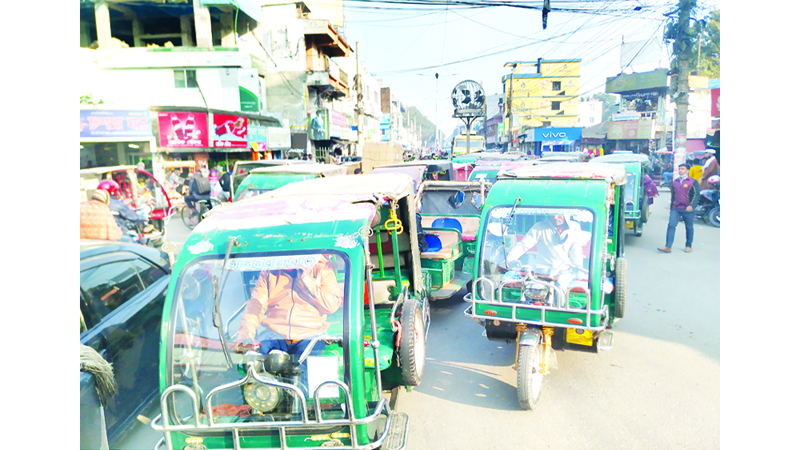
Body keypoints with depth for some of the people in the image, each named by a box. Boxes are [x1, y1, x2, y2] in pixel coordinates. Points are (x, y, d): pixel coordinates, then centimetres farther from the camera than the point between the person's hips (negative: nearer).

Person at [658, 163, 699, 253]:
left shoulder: (692, 182, -1)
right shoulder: (675, 182, 14)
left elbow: (696, 195, -8)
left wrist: (691, 205, -23)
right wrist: (671, 207, 23)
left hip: (688, 209, -3)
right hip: (675, 209, 4)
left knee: (689, 228, 9)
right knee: (671, 226, -10)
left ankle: (688, 246, 23)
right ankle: (668, 247, -14)